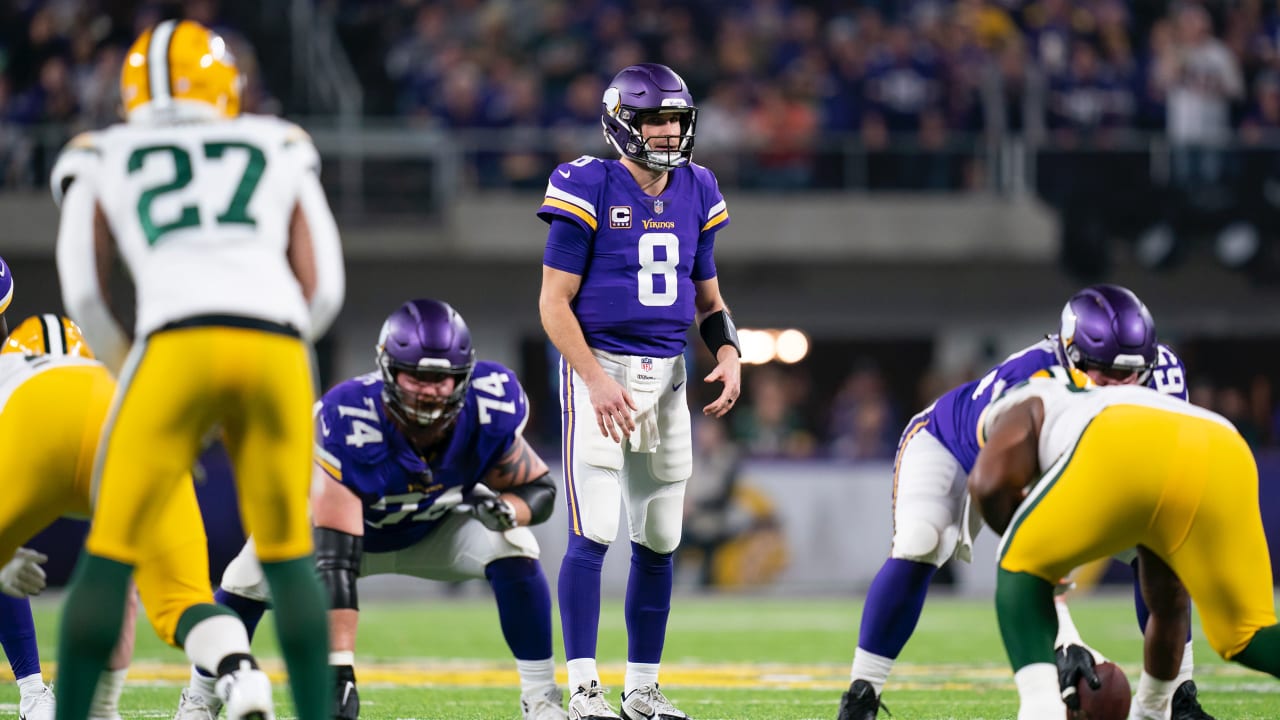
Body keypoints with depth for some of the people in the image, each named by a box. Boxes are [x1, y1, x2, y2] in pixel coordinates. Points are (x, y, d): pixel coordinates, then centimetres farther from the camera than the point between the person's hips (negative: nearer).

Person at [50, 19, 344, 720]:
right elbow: (322, 289, 18)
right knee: (288, 553, 15)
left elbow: (84, 292, 11)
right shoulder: (280, 150, 27)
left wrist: (126, 366, 27)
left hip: (175, 343, -2)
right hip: (276, 342, 2)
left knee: (112, 551, 6)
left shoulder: (101, 160, 23)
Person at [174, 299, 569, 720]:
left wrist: (505, 509, -39)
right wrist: (340, 670, -51)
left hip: (439, 524, 2)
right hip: (344, 519, -2)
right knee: (249, 579, -21)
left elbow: (539, 490, -13)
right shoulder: (350, 422, -42)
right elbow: (334, 560, -45)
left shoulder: (489, 410, -33)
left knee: (512, 548, -25)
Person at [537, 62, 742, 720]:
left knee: (659, 541, 8)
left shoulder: (694, 195, 9)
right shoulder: (590, 191, -9)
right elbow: (554, 302, -10)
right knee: (594, 534, -12)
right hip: (599, 368, -6)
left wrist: (729, 355, 1)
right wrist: (596, 380, -19)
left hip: (666, 376, 6)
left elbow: (707, 297, 19)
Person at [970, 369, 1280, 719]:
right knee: (1245, 635, 19)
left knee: (1022, 570, 21)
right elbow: (1169, 602, 53)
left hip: (1123, 449, -4)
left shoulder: (1027, 406, 37)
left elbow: (991, 482, 11)